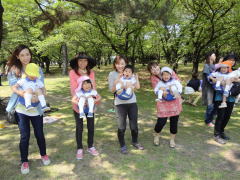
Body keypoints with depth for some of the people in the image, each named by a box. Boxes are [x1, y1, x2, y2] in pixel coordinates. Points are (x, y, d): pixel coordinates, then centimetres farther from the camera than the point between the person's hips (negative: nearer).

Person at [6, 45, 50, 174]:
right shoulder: (13, 70, 0)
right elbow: (13, 88, -8)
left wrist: (37, 96, -21)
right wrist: (25, 94, -27)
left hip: (36, 107, 1)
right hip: (21, 108, -1)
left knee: (39, 133, 12)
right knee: (24, 135, 6)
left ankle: (43, 155, 35)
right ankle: (24, 161, 26)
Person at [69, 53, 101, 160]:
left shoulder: (91, 72, 1)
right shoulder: (73, 72, -8)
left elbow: (93, 86, -7)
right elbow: (73, 87, -17)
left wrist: (96, 96, -26)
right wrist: (75, 98, -34)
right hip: (78, 104, -3)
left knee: (91, 126, 13)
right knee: (79, 128, 11)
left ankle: (90, 147, 33)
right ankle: (79, 149, 29)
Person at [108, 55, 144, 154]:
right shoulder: (112, 74, -1)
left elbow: (137, 87, -4)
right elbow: (112, 90, -6)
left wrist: (135, 75, -3)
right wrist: (117, 79, -17)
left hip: (132, 102, 3)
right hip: (120, 103, -2)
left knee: (134, 125, 12)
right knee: (122, 127, 7)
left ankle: (135, 142, 37)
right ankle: (122, 145, 28)